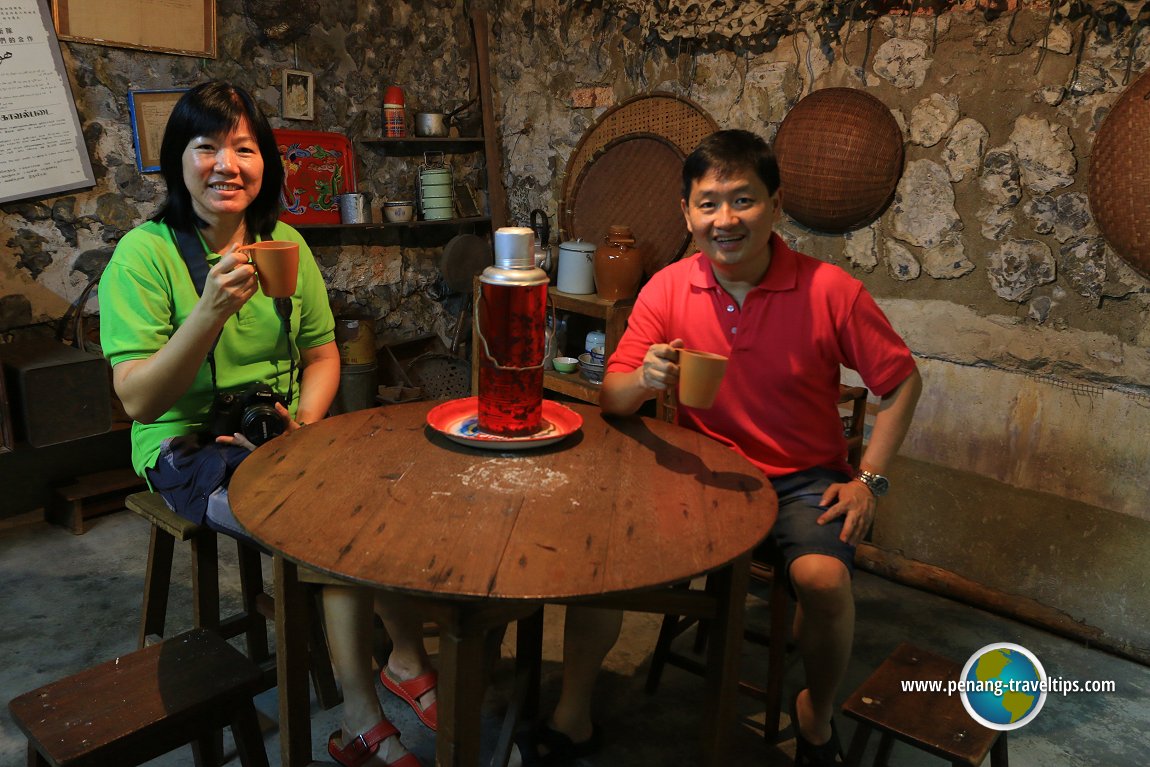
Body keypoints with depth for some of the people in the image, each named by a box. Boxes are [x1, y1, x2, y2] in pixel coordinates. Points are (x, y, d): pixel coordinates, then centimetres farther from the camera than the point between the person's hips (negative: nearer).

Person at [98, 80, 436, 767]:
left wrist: (306, 422, -7)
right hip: (190, 453, -5)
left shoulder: (286, 244, 5)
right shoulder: (146, 254, -10)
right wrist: (212, 310, -29)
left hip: (282, 438, 5)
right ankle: (412, 662, -1)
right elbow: (139, 401, -16)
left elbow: (322, 356, 12)